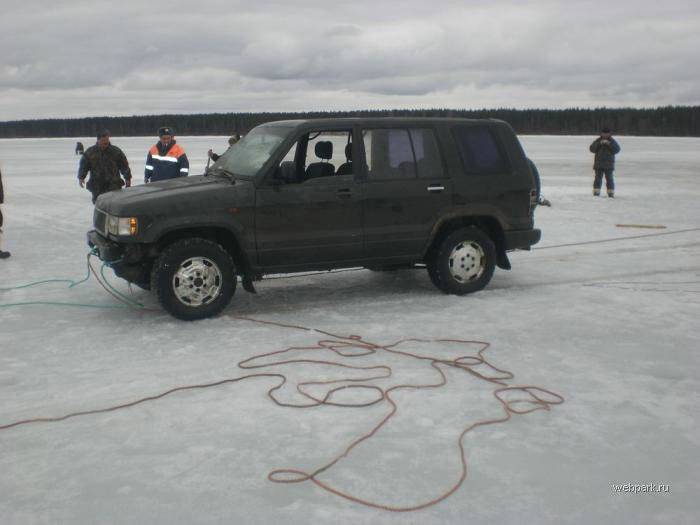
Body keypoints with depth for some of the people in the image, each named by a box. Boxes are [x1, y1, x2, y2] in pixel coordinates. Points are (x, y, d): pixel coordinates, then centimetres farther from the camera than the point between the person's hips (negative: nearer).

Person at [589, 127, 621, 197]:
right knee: (598, 178, -3)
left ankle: (611, 193, 0)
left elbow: (617, 150, -11)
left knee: (609, 179, -3)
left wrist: (609, 144, -21)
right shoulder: (597, 141, 6)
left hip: (609, 164, -1)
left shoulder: (612, 141, 3)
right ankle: (596, 193, -1)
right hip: (599, 164, 1)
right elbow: (592, 149, -5)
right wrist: (599, 144, -18)